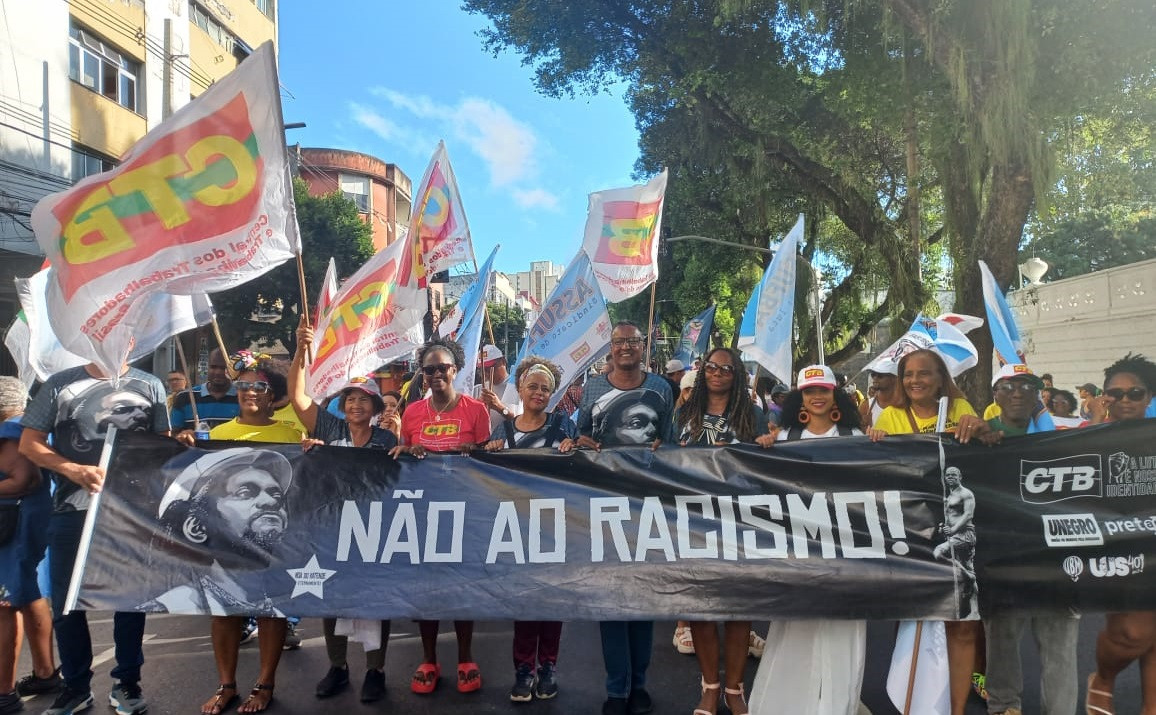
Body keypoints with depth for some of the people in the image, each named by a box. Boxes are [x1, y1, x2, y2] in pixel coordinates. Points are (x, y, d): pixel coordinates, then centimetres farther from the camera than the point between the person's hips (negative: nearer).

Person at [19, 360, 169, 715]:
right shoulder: (60, 384, 2)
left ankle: (127, 682, 24)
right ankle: (76, 685, 26)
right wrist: (74, 469, -13)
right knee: (66, 602, 9)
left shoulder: (149, 386, 3)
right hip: (72, 509, 1)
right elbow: (29, 444, 3)